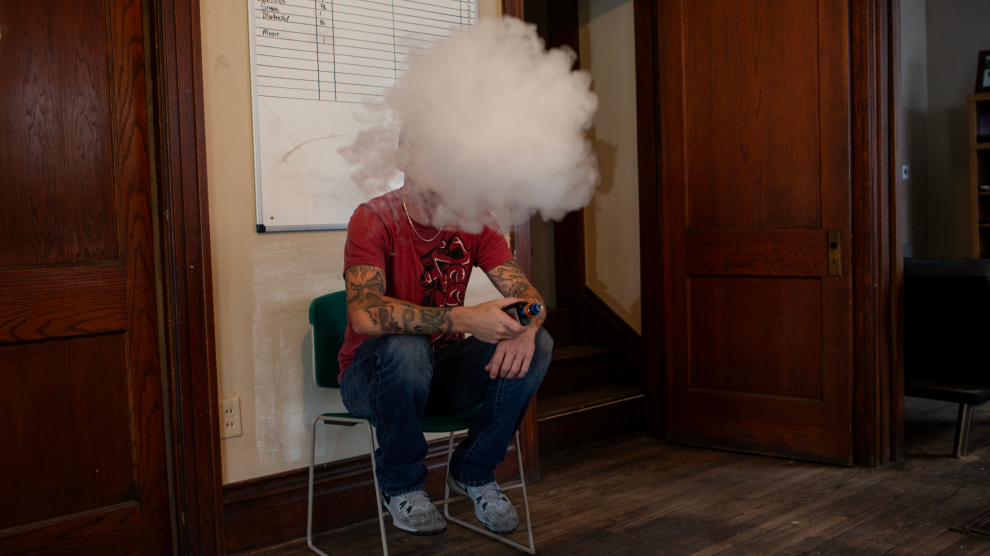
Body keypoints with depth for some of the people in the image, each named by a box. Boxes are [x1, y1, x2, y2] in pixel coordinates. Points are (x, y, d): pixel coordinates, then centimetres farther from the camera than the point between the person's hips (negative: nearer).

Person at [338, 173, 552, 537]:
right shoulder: (374, 219, -19)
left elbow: (528, 296, -8)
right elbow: (364, 313, -34)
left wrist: (524, 329, -33)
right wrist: (465, 319, -42)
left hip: (441, 374, 4)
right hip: (372, 378, -4)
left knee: (537, 345, -17)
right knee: (405, 347, -37)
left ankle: (473, 471, 3)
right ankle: (401, 485, -10)